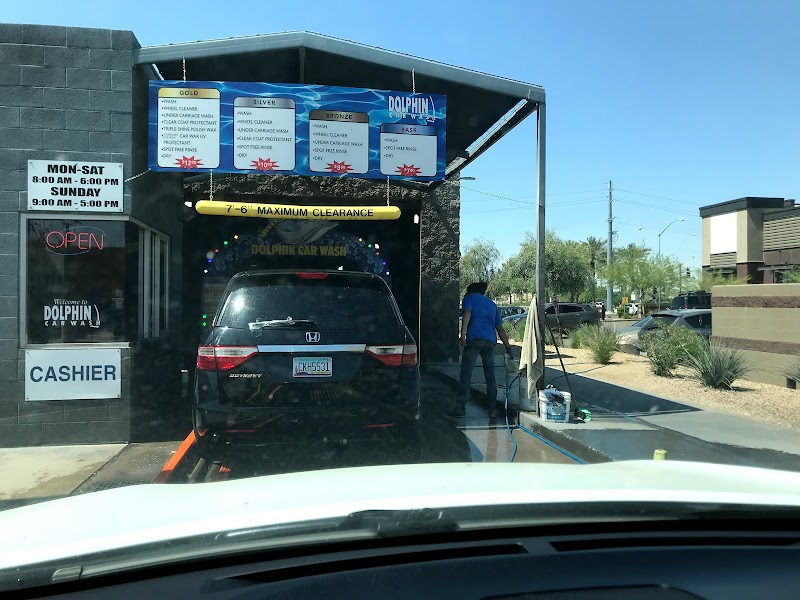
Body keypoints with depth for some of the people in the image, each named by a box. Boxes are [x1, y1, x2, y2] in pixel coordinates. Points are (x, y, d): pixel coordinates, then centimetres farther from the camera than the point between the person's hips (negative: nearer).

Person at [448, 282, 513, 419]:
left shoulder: (469, 298, 17)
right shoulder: (492, 304, 29)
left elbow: (467, 314, -4)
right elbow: (500, 329, 25)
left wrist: (463, 334, -13)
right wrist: (508, 347, 25)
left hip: (474, 338, -5)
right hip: (490, 341, 5)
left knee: (466, 375, -6)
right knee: (490, 377, 10)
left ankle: (460, 407, -10)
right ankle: (493, 409, 10)